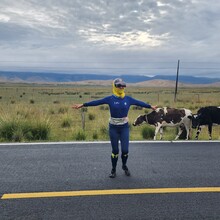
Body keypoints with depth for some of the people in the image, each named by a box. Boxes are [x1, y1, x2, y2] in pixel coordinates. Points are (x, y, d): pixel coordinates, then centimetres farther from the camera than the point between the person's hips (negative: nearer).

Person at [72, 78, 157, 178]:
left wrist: (150, 106, 19)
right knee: (115, 150, 6)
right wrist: (82, 105, -15)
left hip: (124, 127, 2)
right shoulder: (110, 99, -8)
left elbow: (139, 103, 9)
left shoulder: (128, 99, -1)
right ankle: (113, 170, 27)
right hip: (113, 128, -1)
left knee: (125, 149, 0)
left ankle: (124, 166, 30)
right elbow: (96, 102, -11)